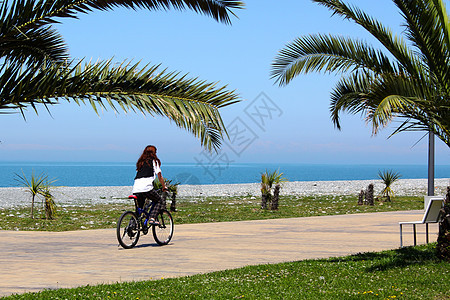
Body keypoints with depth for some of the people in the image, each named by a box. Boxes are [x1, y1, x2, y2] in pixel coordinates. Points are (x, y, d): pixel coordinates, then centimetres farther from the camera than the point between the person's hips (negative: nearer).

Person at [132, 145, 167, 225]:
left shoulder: (140, 162, 26)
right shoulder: (154, 161, 10)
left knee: (139, 207, 21)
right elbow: (159, 176, 6)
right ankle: (152, 219, -6)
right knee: (159, 201, 12)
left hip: (136, 188, 6)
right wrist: (164, 187, 16)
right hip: (146, 187, -6)